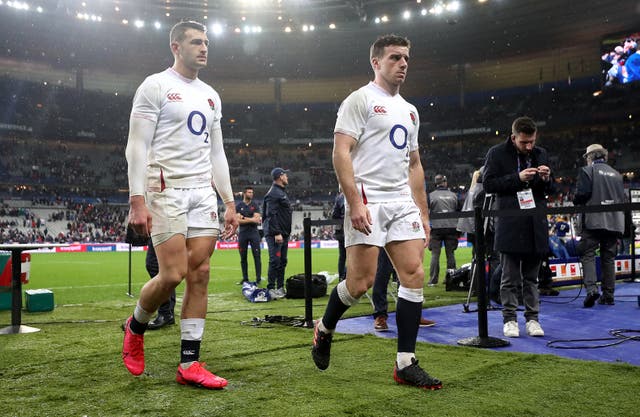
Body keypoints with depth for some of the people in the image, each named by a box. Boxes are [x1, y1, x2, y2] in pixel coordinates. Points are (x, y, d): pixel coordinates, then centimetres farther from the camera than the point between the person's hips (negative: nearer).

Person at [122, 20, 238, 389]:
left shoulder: (211, 95, 18)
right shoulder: (156, 86, -1)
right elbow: (137, 146, -8)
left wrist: (230, 202, 13)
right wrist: (138, 200, -18)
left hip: (203, 192, 6)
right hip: (166, 189, -6)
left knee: (200, 275, -1)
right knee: (174, 274, -12)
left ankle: (190, 364, 5)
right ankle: (136, 327, 20)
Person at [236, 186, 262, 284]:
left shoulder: (255, 206, 8)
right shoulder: (238, 206, 6)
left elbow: (257, 219, -5)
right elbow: (238, 221, -6)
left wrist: (244, 218, -7)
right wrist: (252, 219, -9)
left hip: (254, 233, -1)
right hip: (242, 233, 1)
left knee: (257, 256, -6)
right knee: (243, 257, 4)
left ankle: (258, 278, -4)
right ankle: (245, 278, 12)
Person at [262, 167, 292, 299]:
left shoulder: (282, 192, 21)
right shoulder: (273, 193, -12)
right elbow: (271, 215, -20)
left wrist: (286, 233, 18)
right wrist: (277, 233, -24)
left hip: (283, 233, 10)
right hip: (275, 234, -10)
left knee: (282, 261, 12)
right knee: (275, 261, -10)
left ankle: (280, 288, 17)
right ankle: (271, 289, -6)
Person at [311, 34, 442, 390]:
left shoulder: (410, 111, 22)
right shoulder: (360, 100, 0)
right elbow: (341, 152, -10)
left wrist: (423, 214, 18)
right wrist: (354, 201, -20)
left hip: (403, 204, 7)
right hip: (367, 201, -7)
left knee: (415, 274, -3)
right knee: (361, 282, -8)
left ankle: (406, 364, 3)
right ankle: (325, 329, 22)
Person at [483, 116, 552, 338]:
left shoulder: (541, 154, 13)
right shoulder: (497, 153, -1)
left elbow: (548, 189, 20)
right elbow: (488, 184, -5)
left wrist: (546, 179, -4)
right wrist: (517, 178, -14)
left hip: (535, 224, 4)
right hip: (510, 224, -4)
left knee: (532, 276, 10)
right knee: (510, 277, 2)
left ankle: (532, 318, 17)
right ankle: (509, 319, 10)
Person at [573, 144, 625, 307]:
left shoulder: (587, 171, -1)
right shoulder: (616, 174, 16)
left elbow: (581, 194, -10)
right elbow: (622, 199, 13)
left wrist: (576, 203, 9)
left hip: (594, 220, -5)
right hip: (614, 221, 5)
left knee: (587, 254, -3)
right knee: (609, 257, 8)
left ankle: (591, 288, -20)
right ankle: (608, 295, 9)